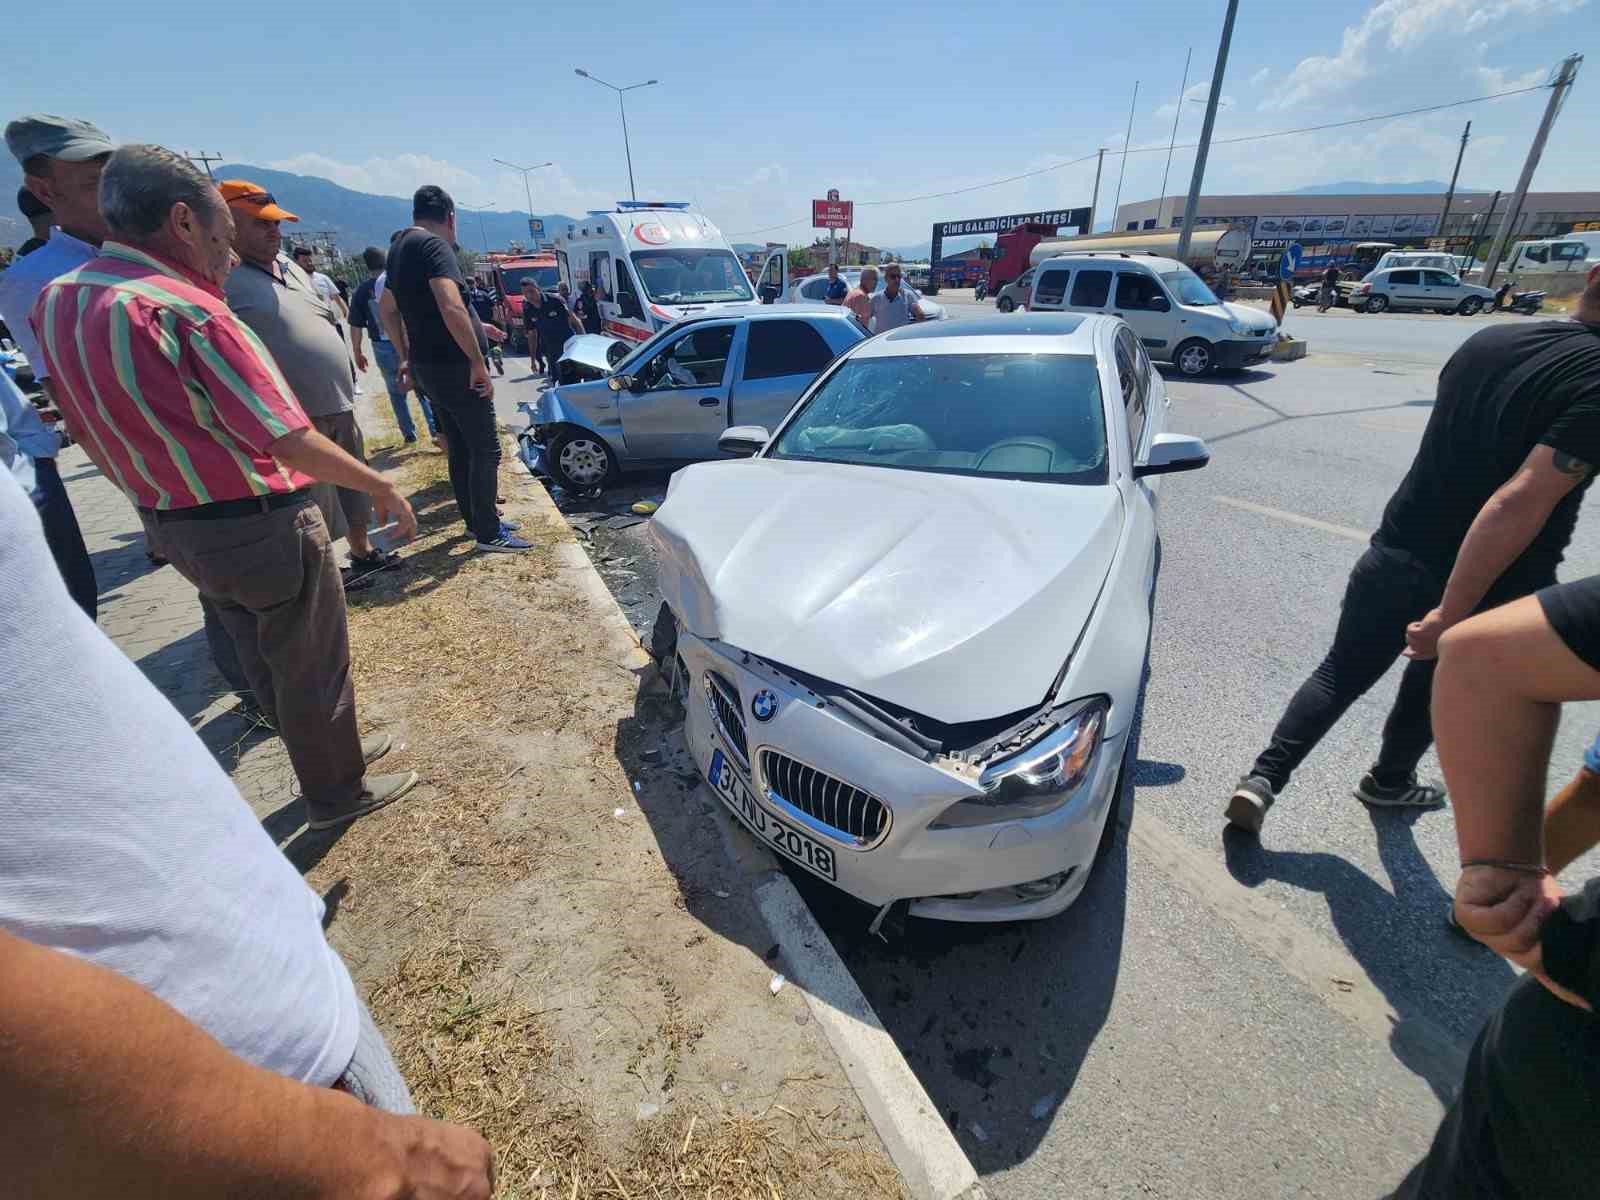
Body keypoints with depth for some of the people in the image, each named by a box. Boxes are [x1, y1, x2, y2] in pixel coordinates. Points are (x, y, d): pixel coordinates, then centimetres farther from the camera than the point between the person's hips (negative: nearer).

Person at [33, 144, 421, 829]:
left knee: (265, 662, 22)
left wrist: (160, 499, 23)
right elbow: (290, 442, -25)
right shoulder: (183, 309, -22)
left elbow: (90, 433, 12)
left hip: (177, 529, 8)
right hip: (262, 527, -8)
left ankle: (329, 751, 42)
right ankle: (337, 793, 27)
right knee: (313, 665, 9)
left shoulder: (57, 302, 4)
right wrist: (382, 489, -13)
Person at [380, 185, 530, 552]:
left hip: (428, 364, 9)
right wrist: (478, 362, -23)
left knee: (459, 449, 16)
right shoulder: (434, 245, -13)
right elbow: (451, 307, -27)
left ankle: (475, 518, 25)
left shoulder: (399, 247, 17)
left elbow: (387, 308, 25)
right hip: (454, 366, -9)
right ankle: (489, 533, -1)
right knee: (485, 450, -4)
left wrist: (406, 356, 28)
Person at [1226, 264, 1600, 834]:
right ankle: (1390, 780, 44)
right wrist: (1450, 615, -27)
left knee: (1341, 673, 14)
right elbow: (1521, 503, -28)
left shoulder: (1487, 341, 1)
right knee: (1435, 687, 23)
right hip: (1487, 589, -3)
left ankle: (1263, 778, 1)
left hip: (1397, 555, 4)